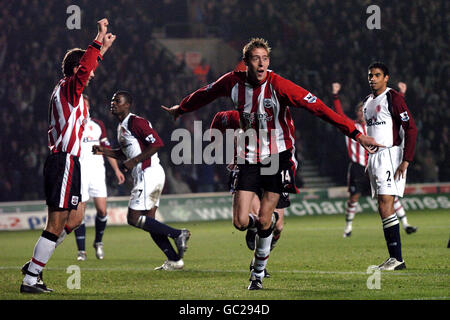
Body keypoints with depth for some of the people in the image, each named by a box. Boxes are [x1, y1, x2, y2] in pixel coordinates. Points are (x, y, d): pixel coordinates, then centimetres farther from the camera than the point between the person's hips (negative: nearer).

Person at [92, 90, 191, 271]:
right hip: (145, 176, 10)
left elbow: (157, 143, -20)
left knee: (134, 218, -12)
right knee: (149, 221, 9)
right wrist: (104, 151, 16)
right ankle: (175, 260, 9)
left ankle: (177, 234, -10)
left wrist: (134, 161, -19)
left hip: (149, 173, -10)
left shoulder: (136, 122, -12)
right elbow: (126, 154, 30)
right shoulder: (121, 126, 19)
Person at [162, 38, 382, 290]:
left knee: (263, 222, -4)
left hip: (277, 157, -3)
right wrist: (180, 109, 34)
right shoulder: (233, 82, -7)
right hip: (248, 158, 3)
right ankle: (269, 220, 32)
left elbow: (318, 108, -22)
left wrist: (356, 133, -27)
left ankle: (259, 272, 20)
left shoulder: (278, 85, -19)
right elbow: (205, 94, 15)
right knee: (241, 222, -6)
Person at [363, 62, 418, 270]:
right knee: (383, 209, 6)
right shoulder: (367, 102, 18)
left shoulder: (393, 98, -8)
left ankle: (397, 259, -16)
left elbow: (411, 129, -12)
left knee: (385, 206, -16)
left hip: (390, 155, -8)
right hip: (374, 157, 8)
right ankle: (394, 258, 8)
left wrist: (406, 161, -18)